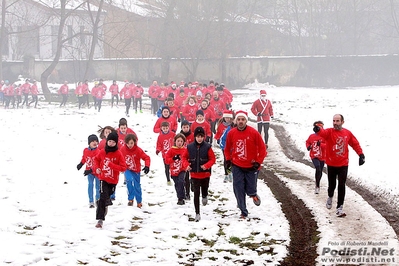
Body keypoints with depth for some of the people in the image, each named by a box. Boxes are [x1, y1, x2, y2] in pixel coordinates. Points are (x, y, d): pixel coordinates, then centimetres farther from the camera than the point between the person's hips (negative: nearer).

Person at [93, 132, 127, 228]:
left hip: (113, 180, 1)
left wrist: (112, 165, -25)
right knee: (103, 197, -15)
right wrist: (96, 168, -1)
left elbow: (123, 167, -13)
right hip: (103, 179, 0)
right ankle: (100, 219, -16)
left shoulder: (118, 154, -9)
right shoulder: (102, 152, -3)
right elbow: (96, 160, 17)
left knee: (107, 196, 18)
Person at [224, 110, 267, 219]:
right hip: (237, 167, 2)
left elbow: (262, 148, -4)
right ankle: (243, 212, 12)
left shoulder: (253, 133, -10)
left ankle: (253, 194, 39)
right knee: (238, 190, -2)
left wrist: (258, 162, -8)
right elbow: (227, 148, 13)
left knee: (250, 190, 2)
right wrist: (228, 160, 3)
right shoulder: (231, 133, -3)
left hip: (251, 166, -2)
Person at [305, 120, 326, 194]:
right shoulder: (311, 136, 1)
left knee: (320, 171, 15)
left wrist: (320, 144, -31)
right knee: (318, 169, -23)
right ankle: (317, 185, -14)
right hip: (314, 156, -1)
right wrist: (308, 146, -3)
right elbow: (307, 142, 17)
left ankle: (318, 184, 39)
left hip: (322, 157, 1)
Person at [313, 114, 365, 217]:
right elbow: (323, 132, -30)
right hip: (331, 164, -1)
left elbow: (355, 144, 10)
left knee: (341, 186, -2)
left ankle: (340, 208, 5)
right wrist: (318, 130, -53)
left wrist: (361, 154, -1)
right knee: (332, 185, 9)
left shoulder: (347, 133, 1)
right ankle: (330, 197, 43)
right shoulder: (329, 132, -7)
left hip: (343, 164, 1)